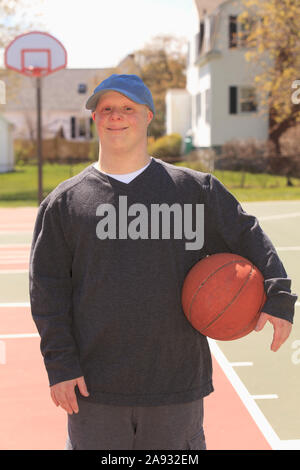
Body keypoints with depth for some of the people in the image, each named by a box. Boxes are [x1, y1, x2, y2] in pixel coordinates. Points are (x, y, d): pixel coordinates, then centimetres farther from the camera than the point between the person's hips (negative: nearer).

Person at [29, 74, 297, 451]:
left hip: (177, 383, 1)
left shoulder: (195, 190, 5)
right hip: (94, 389, 0)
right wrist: (59, 365, -5)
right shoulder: (63, 202, 3)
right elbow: (47, 288, 2)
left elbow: (248, 238, 10)